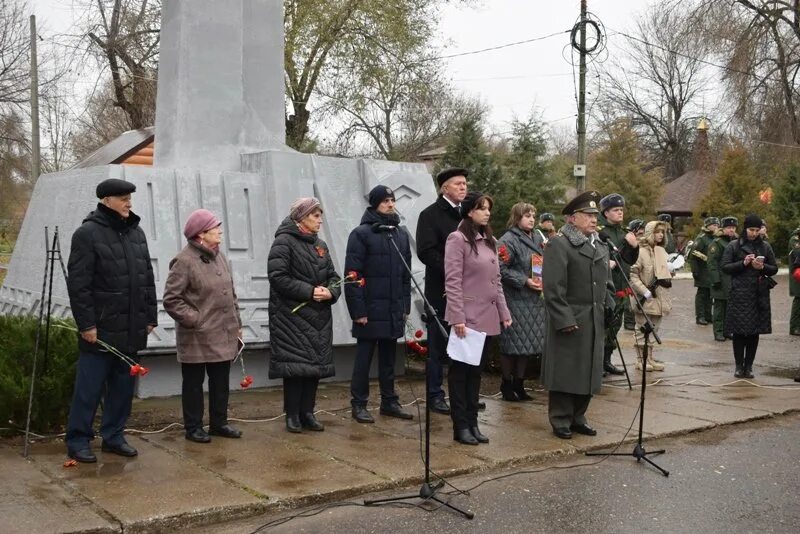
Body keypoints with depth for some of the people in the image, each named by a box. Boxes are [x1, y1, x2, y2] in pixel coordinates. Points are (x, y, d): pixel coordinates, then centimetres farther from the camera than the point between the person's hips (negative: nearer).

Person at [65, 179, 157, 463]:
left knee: (123, 386, 13)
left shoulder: (136, 233, 12)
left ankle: (114, 436, 24)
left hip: (131, 330, 6)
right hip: (101, 329, -6)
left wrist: (150, 317, 12)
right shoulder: (88, 233, -8)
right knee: (90, 388, 1)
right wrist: (86, 323, -15)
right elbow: (78, 283, -12)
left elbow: (148, 279, 16)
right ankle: (78, 441, 13)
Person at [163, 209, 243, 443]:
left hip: (224, 335, 7)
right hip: (197, 338, -7)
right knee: (194, 383, 6)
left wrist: (237, 323, 15)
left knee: (221, 381, 15)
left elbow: (231, 292, 17)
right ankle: (193, 427, 17)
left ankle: (219, 422, 28)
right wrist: (194, 319, -16)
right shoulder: (184, 261, -14)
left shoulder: (219, 257, 10)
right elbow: (171, 299, -15)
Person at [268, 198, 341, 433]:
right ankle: (292, 415, 5)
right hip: (292, 315, -7)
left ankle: (307, 412, 17)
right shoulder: (284, 242, -7)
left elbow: (333, 276, 16)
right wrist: (309, 291, -18)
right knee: (295, 365, -6)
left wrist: (331, 291, -7)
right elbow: (278, 277, -15)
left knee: (316, 364, 7)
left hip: (319, 316, 7)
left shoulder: (320, 245, 16)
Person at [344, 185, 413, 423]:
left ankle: (389, 401, 23)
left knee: (389, 358, 13)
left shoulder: (401, 235, 12)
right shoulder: (361, 234, -8)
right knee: (364, 358, 3)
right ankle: (359, 404, 11)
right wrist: (358, 310, -16)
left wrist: (406, 305, 11)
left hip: (394, 311, 6)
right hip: (371, 310, -6)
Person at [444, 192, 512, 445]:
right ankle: (460, 426, 8)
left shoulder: (489, 241, 15)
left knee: (476, 371, 12)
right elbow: (452, 281, -14)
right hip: (467, 318, -7)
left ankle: (472, 423, 18)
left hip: (486, 317, 7)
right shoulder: (458, 239, -8)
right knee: (460, 372, 2)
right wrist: (457, 318, -19)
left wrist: (504, 313, 12)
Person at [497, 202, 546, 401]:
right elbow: (502, 269, -16)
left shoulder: (537, 238, 14)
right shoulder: (508, 240, -10)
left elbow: (544, 263, 24)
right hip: (515, 300, -7)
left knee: (529, 343, 9)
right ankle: (506, 384, 11)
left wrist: (544, 281, 7)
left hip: (535, 300, 7)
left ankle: (519, 383, 21)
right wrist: (524, 281, -19)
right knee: (512, 343, -2)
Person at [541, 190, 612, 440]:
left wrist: (609, 311, 11)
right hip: (569, 321, -7)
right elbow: (553, 287, -15)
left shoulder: (600, 246, 17)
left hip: (595, 322, 8)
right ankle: (561, 421, 12)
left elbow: (607, 283, 23)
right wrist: (564, 320, -19)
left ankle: (578, 417, 25)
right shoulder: (559, 244, -9)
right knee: (565, 372, 1)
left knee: (588, 370, 12)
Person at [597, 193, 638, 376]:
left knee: (615, 324, 14)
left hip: (620, 286, 8)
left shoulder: (623, 232, 15)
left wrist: (634, 246, -3)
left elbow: (630, 260, 14)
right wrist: (605, 263, -25)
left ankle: (606, 360, 24)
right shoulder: (599, 231, -10)